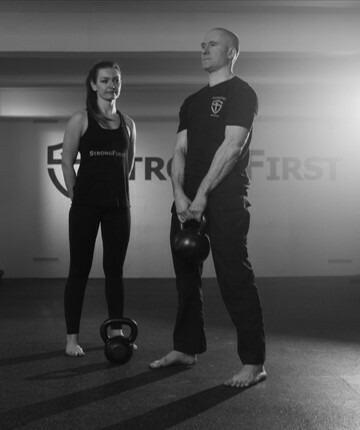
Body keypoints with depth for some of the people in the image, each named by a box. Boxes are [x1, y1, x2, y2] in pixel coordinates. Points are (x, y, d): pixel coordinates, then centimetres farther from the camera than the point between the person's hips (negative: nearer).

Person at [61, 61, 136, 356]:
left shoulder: (128, 124, 10)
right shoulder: (81, 120, -1)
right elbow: (67, 162, -2)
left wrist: (115, 186, 15)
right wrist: (77, 198, -1)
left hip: (119, 204, 4)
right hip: (86, 203, -3)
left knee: (115, 268, 8)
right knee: (80, 269, 0)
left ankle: (116, 331, 18)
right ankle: (72, 337, 6)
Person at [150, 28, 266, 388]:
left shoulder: (240, 93, -1)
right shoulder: (192, 102, 20)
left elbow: (232, 146, -12)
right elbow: (180, 151, 12)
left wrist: (202, 195, -17)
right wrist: (180, 194, -5)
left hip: (225, 197, -7)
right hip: (188, 198, 8)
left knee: (234, 277, -9)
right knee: (185, 275, 11)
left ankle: (253, 363, -2)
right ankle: (186, 348, 24)